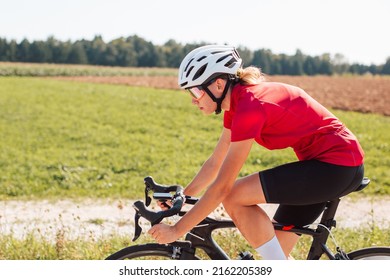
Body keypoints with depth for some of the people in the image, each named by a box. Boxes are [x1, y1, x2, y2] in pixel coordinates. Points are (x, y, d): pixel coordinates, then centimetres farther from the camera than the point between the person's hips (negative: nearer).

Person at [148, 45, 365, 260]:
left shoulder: (249, 106, -22)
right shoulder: (238, 102, 6)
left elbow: (222, 187, -23)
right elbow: (215, 163, 16)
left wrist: (177, 230, -18)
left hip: (336, 165, -9)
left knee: (234, 197, -16)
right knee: (272, 249, 10)